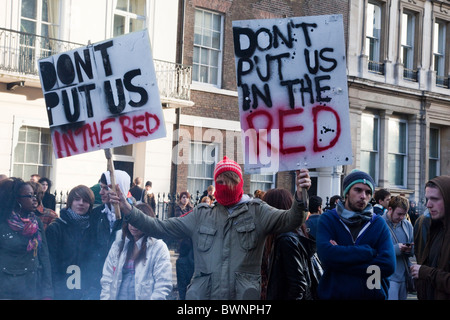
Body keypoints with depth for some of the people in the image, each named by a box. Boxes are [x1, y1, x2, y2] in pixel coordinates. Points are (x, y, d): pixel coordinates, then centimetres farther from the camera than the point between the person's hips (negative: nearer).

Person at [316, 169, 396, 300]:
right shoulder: (327, 219, -4)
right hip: (333, 294, -1)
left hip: (372, 294, 1)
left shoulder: (378, 223, 0)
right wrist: (370, 251, -17)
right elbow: (326, 254, -21)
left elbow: (388, 265, -14)